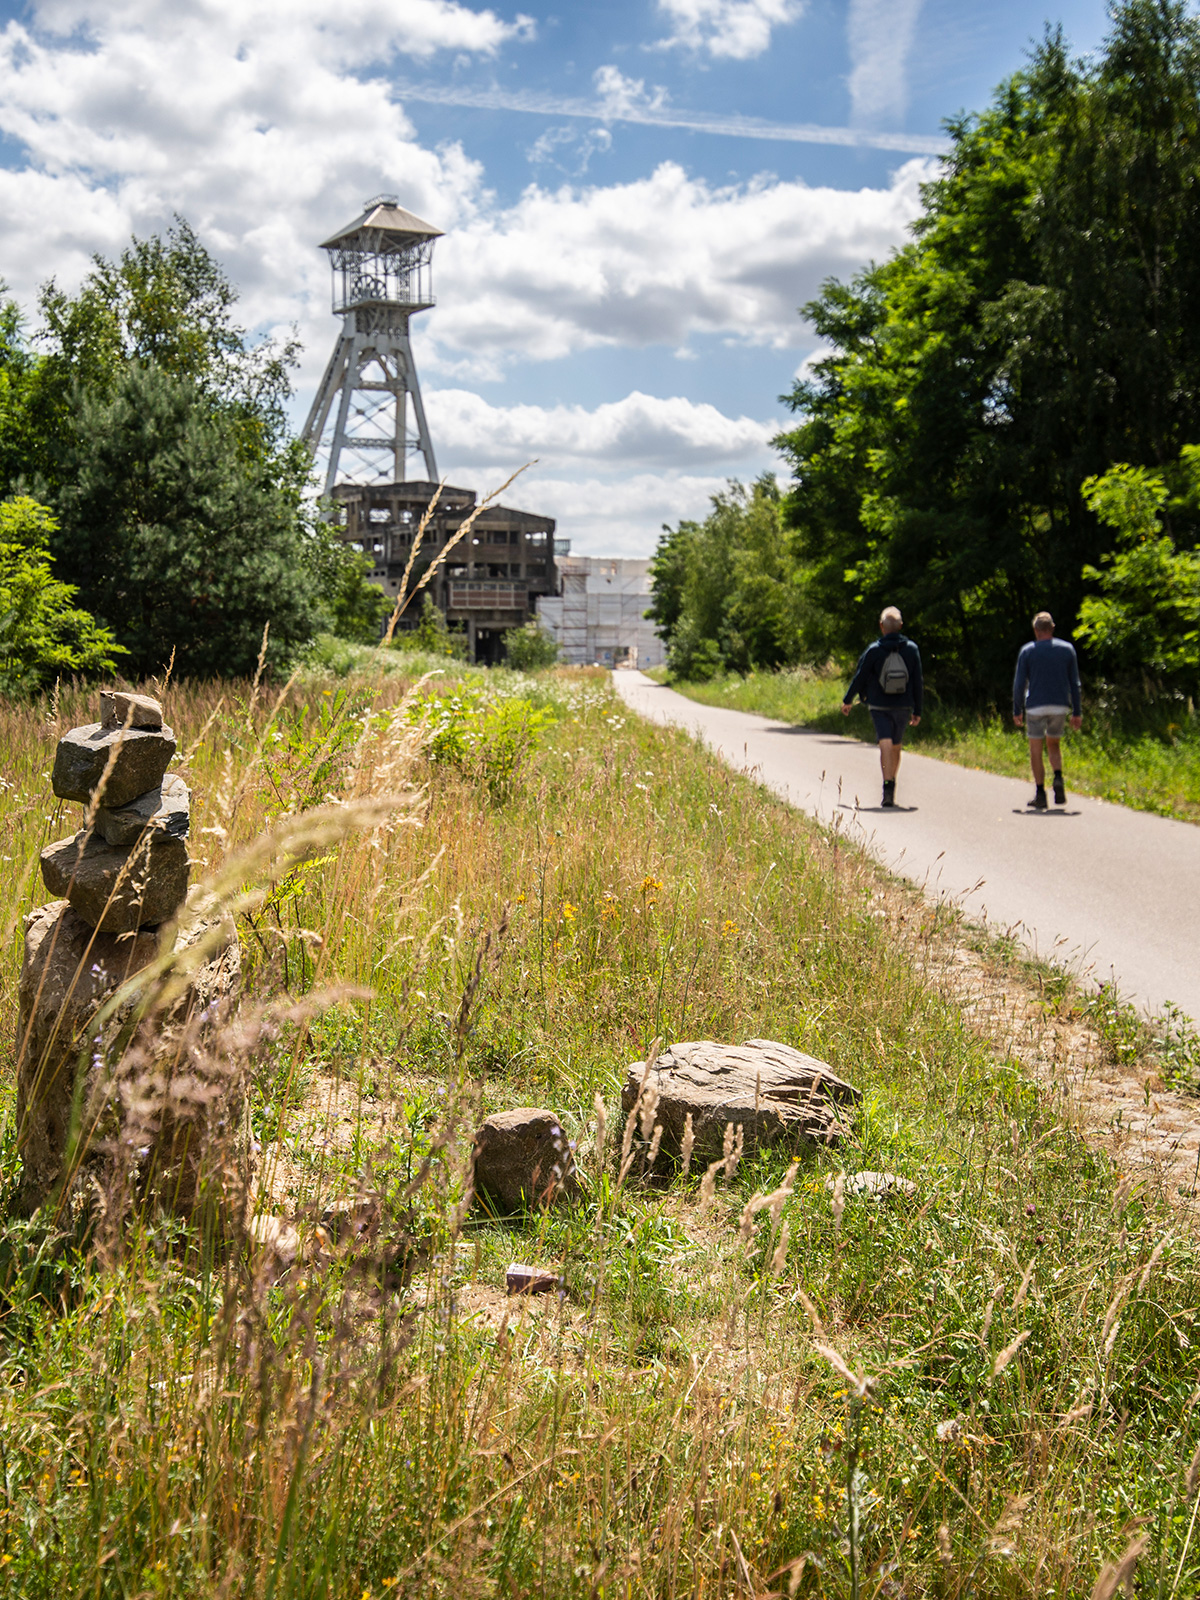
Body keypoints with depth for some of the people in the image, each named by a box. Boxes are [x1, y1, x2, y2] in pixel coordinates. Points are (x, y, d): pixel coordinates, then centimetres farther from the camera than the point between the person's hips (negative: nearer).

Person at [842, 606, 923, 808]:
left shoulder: (873, 650, -8)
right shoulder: (912, 649, 0)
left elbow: (859, 677, -2)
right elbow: (917, 683, 2)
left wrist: (847, 701, 12)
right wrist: (917, 711, 10)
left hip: (879, 707, -3)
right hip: (903, 707, 3)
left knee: (885, 745, -7)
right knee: (896, 747, 16)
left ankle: (888, 786, -24)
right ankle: (891, 791, 25)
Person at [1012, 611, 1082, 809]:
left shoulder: (1027, 651, -2)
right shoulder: (1067, 649, 4)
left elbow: (1019, 683, -4)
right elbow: (1074, 683, 4)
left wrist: (1017, 711, 5)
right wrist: (1077, 712, 8)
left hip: (1036, 707, -3)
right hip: (1060, 706, 3)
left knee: (1036, 751, 5)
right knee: (1054, 745, 19)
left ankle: (1040, 793, 0)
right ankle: (1058, 778, -6)